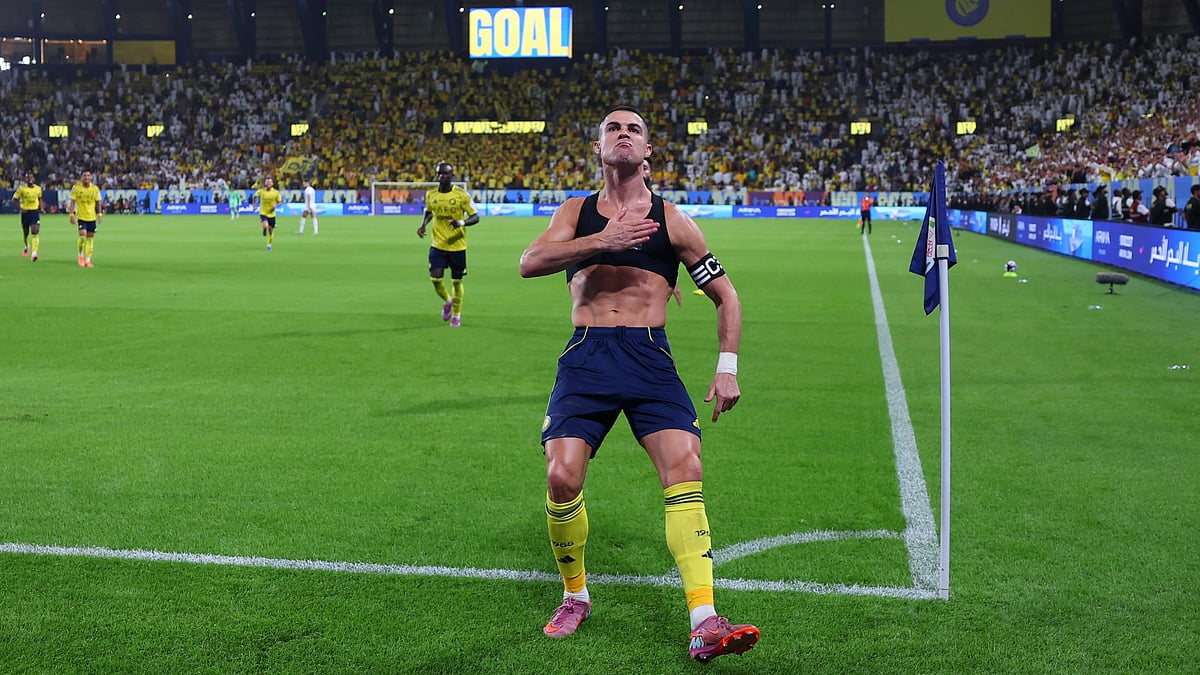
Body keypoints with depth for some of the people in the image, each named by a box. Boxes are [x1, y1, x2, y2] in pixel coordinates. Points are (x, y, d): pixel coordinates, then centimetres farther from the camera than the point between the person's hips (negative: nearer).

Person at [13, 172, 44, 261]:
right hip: (25, 212, 0)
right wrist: (20, 208, -14)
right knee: (26, 233, 12)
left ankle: (34, 253, -21)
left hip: (35, 211, 1)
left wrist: (41, 208, 6)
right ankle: (27, 246, 45)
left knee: (35, 231, -16)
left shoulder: (38, 188, 3)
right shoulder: (21, 188, -6)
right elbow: (14, 199, -2)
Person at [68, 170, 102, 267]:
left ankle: (88, 260, 14)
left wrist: (100, 214, 1)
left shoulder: (95, 188, 1)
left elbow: (98, 202, 9)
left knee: (90, 238, 5)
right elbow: (72, 202, -4)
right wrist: (72, 215, -10)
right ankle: (81, 256, 5)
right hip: (81, 216, -3)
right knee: (83, 235, -18)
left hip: (92, 217, 3)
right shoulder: (76, 188, -6)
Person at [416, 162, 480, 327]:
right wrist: (423, 225, 2)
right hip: (438, 244, 2)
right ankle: (447, 301, 25)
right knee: (435, 279, -8)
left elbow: (475, 216, -9)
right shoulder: (430, 195, 1)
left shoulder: (462, 194, -10)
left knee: (456, 281, 6)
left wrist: (461, 223, -28)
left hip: (457, 245, -2)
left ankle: (457, 315, 26)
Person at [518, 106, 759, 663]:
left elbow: (725, 294, 16)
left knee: (685, 469, -19)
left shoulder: (672, 220, 12)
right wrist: (602, 241, -18)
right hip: (586, 358, 1)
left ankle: (704, 624, -20)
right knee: (561, 477, -13)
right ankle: (575, 595, 15)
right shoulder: (577, 213, 14)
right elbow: (529, 262, -5)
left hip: (650, 358, 0)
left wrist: (728, 368, 5)